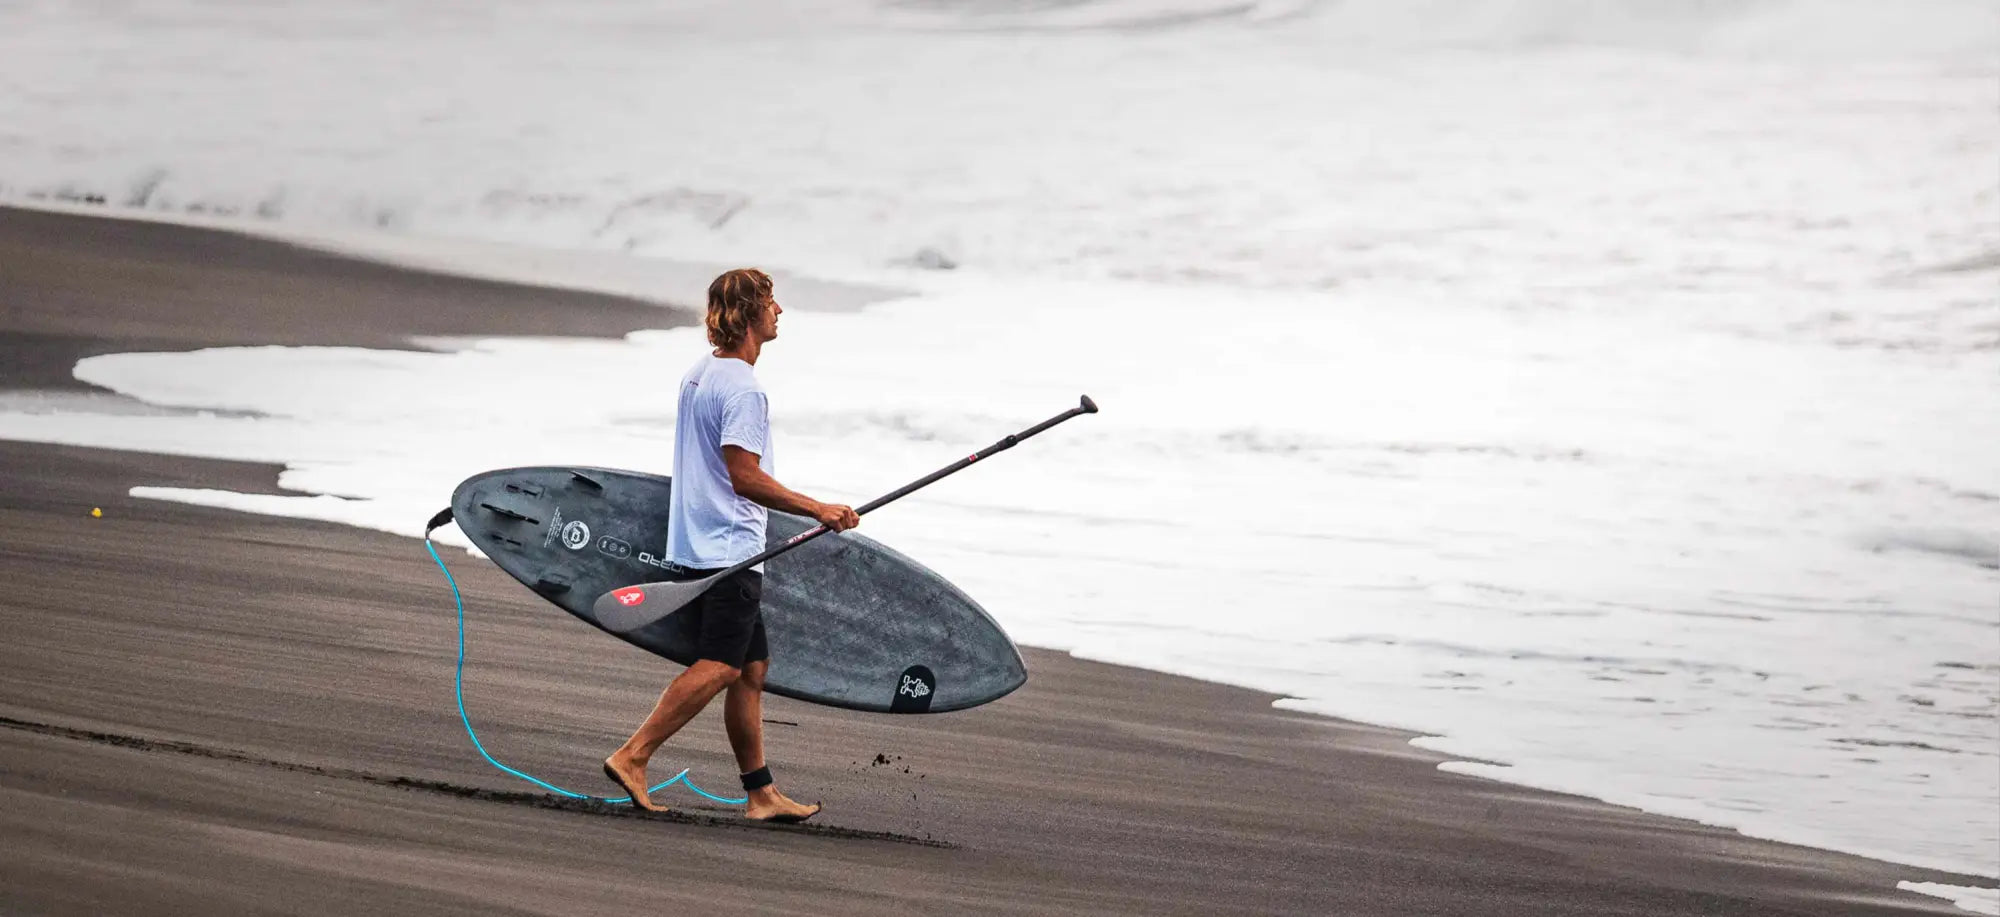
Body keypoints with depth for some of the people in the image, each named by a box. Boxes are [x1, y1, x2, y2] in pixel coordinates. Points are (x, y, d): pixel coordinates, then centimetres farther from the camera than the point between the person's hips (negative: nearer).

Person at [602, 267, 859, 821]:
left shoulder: (699, 374, 15)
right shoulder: (742, 387, -16)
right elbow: (744, 476, -22)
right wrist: (820, 511, -18)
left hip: (698, 542, 10)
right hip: (730, 546, -10)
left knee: (752, 667, 12)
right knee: (721, 666, -12)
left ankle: (761, 794, 13)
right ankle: (632, 756, -17)